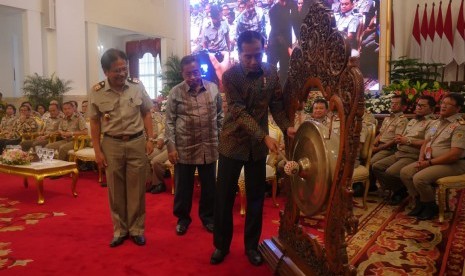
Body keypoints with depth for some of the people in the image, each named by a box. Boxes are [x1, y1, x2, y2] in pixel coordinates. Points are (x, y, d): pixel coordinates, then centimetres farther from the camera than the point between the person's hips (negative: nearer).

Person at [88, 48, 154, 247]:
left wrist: (150, 138, -1)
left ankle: (136, 229, 23)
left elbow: (146, 113, 5)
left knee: (136, 189, 8)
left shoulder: (137, 86, -3)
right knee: (115, 191, 10)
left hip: (137, 142, 0)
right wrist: (97, 151, -2)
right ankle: (120, 230, 26)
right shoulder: (96, 92, -5)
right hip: (112, 145, 0)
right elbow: (94, 123, 1)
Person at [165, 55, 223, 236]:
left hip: (209, 147, 2)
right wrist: (171, 146, -8)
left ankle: (208, 216, 34)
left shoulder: (213, 89, 2)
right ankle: (182, 218, 31)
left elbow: (220, 116, 8)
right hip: (184, 148, -2)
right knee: (183, 186, 11)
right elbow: (170, 122, -3)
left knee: (209, 185, 14)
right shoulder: (175, 93, -4)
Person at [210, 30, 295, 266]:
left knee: (256, 197, 10)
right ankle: (221, 244, 24)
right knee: (224, 196, 6)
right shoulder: (230, 76, -14)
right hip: (232, 143, -2)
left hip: (258, 145, 3)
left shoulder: (271, 73, -2)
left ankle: (251, 245, 27)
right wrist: (265, 136, -32)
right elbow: (239, 112, -22)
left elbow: (276, 104, 2)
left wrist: (286, 126, -16)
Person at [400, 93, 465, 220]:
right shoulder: (436, 122, 13)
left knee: (419, 178, -28)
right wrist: (421, 160, -3)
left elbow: (454, 154, -22)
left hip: (452, 164, -8)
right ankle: (420, 203, 6)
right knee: (405, 172, -7)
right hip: (430, 161, 8)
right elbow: (425, 143, 15)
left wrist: (429, 162, -19)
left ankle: (431, 207, -1)